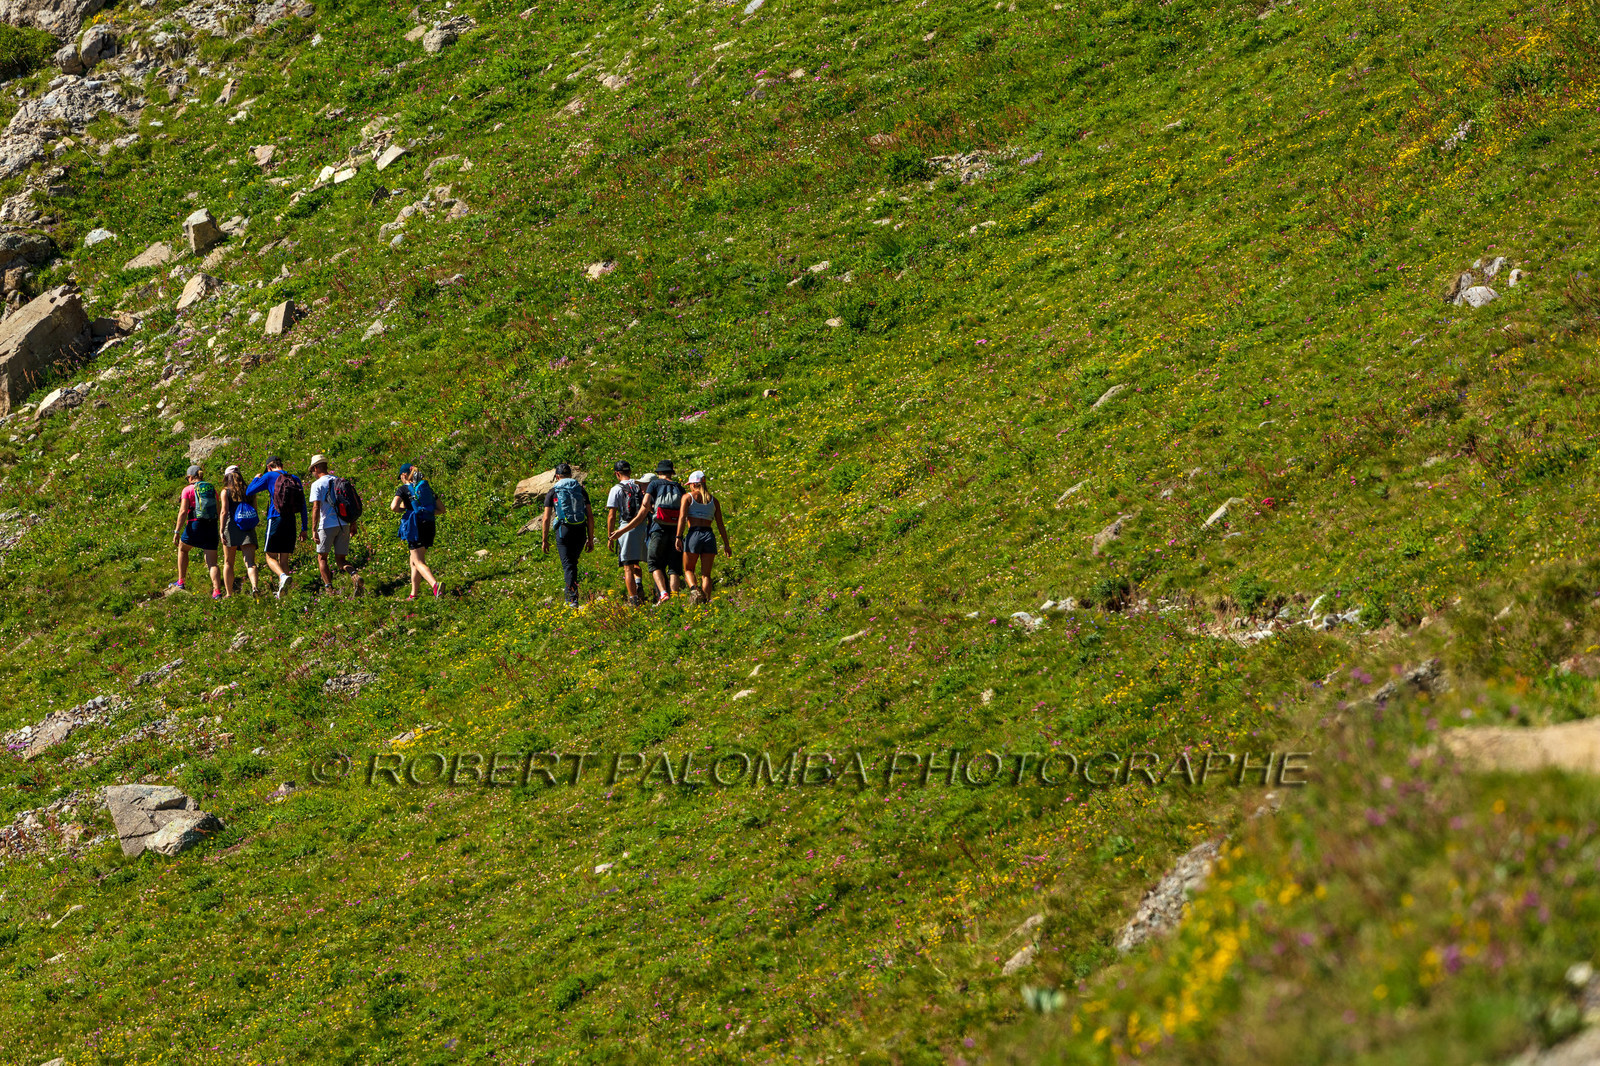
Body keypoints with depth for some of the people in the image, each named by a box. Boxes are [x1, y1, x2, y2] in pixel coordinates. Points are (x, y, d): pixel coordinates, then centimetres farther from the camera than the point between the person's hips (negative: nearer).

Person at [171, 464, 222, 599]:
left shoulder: (188, 489, -2)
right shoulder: (212, 488, 12)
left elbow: (183, 512, -9)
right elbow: (218, 510, 13)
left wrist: (177, 532, -10)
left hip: (195, 526, -3)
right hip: (211, 527, 3)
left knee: (182, 548, 27)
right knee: (212, 563, 4)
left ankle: (181, 581, 26)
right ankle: (217, 591, -14)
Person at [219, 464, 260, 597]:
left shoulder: (226, 491, 2)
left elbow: (224, 511, -8)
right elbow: (255, 511, 12)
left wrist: (222, 531, -10)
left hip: (232, 526, -2)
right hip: (248, 530, 2)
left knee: (228, 563, 12)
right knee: (250, 562, -7)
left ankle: (229, 593, 12)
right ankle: (254, 585, -34)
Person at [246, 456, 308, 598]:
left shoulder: (270, 477, -1)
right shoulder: (295, 480, 12)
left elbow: (249, 492, 4)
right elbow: (303, 506, 12)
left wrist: (256, 478, 24)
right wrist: (304, 528, 16)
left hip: (275, 519, -4)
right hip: (291, 522, 4)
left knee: (271, 557, -1)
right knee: (284, 558, 9)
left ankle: (283, 576, -31)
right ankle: (281, 593, 0)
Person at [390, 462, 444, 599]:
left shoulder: (403, 489, -1)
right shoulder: (427, 488, 16)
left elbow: (394, 507, -16)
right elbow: (441, 509, 15)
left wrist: (403, 510, 4)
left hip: (416, 525, -6)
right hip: (429, 525, 6)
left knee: (419, 562, -9)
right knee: (414, 561, 17)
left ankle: (435, 585, -33)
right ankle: (414, 594, 18)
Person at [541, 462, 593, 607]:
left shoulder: (553, 492, 3)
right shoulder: (581, 490, 10)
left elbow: (546, 518, -1)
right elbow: (590, 516, 6)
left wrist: (545, 540, 5)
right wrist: (590, 539, 10)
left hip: (563, 530, -3)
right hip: (580, 531, 3)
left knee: (568, 565, -2)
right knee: (573, 562, 20)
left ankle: (573, 599, -13)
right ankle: (569, 594, 25)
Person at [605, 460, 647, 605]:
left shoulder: (616, 489, -3)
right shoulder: (641, 486, 8)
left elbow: (611, 516, -6)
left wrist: (610, 536, 1)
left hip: (626, 528, -4)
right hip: (642, 528, 4)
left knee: (628, 566, -1)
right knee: (636, 563, 21)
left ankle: (633, 598, -7)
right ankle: (639, 585, -2)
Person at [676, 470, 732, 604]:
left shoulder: (688, 497, 5)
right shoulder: (713, 500, 14)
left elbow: (682, 517, -9)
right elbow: (720, 524, 12)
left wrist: (679, 537, -15)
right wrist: (726, 544, 14)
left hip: (693, 534, -2)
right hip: (709, 536, 2)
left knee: (689, 569, 13)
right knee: (706, 574, 6)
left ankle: (693, 589, -17)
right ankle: (705, 601, -10)